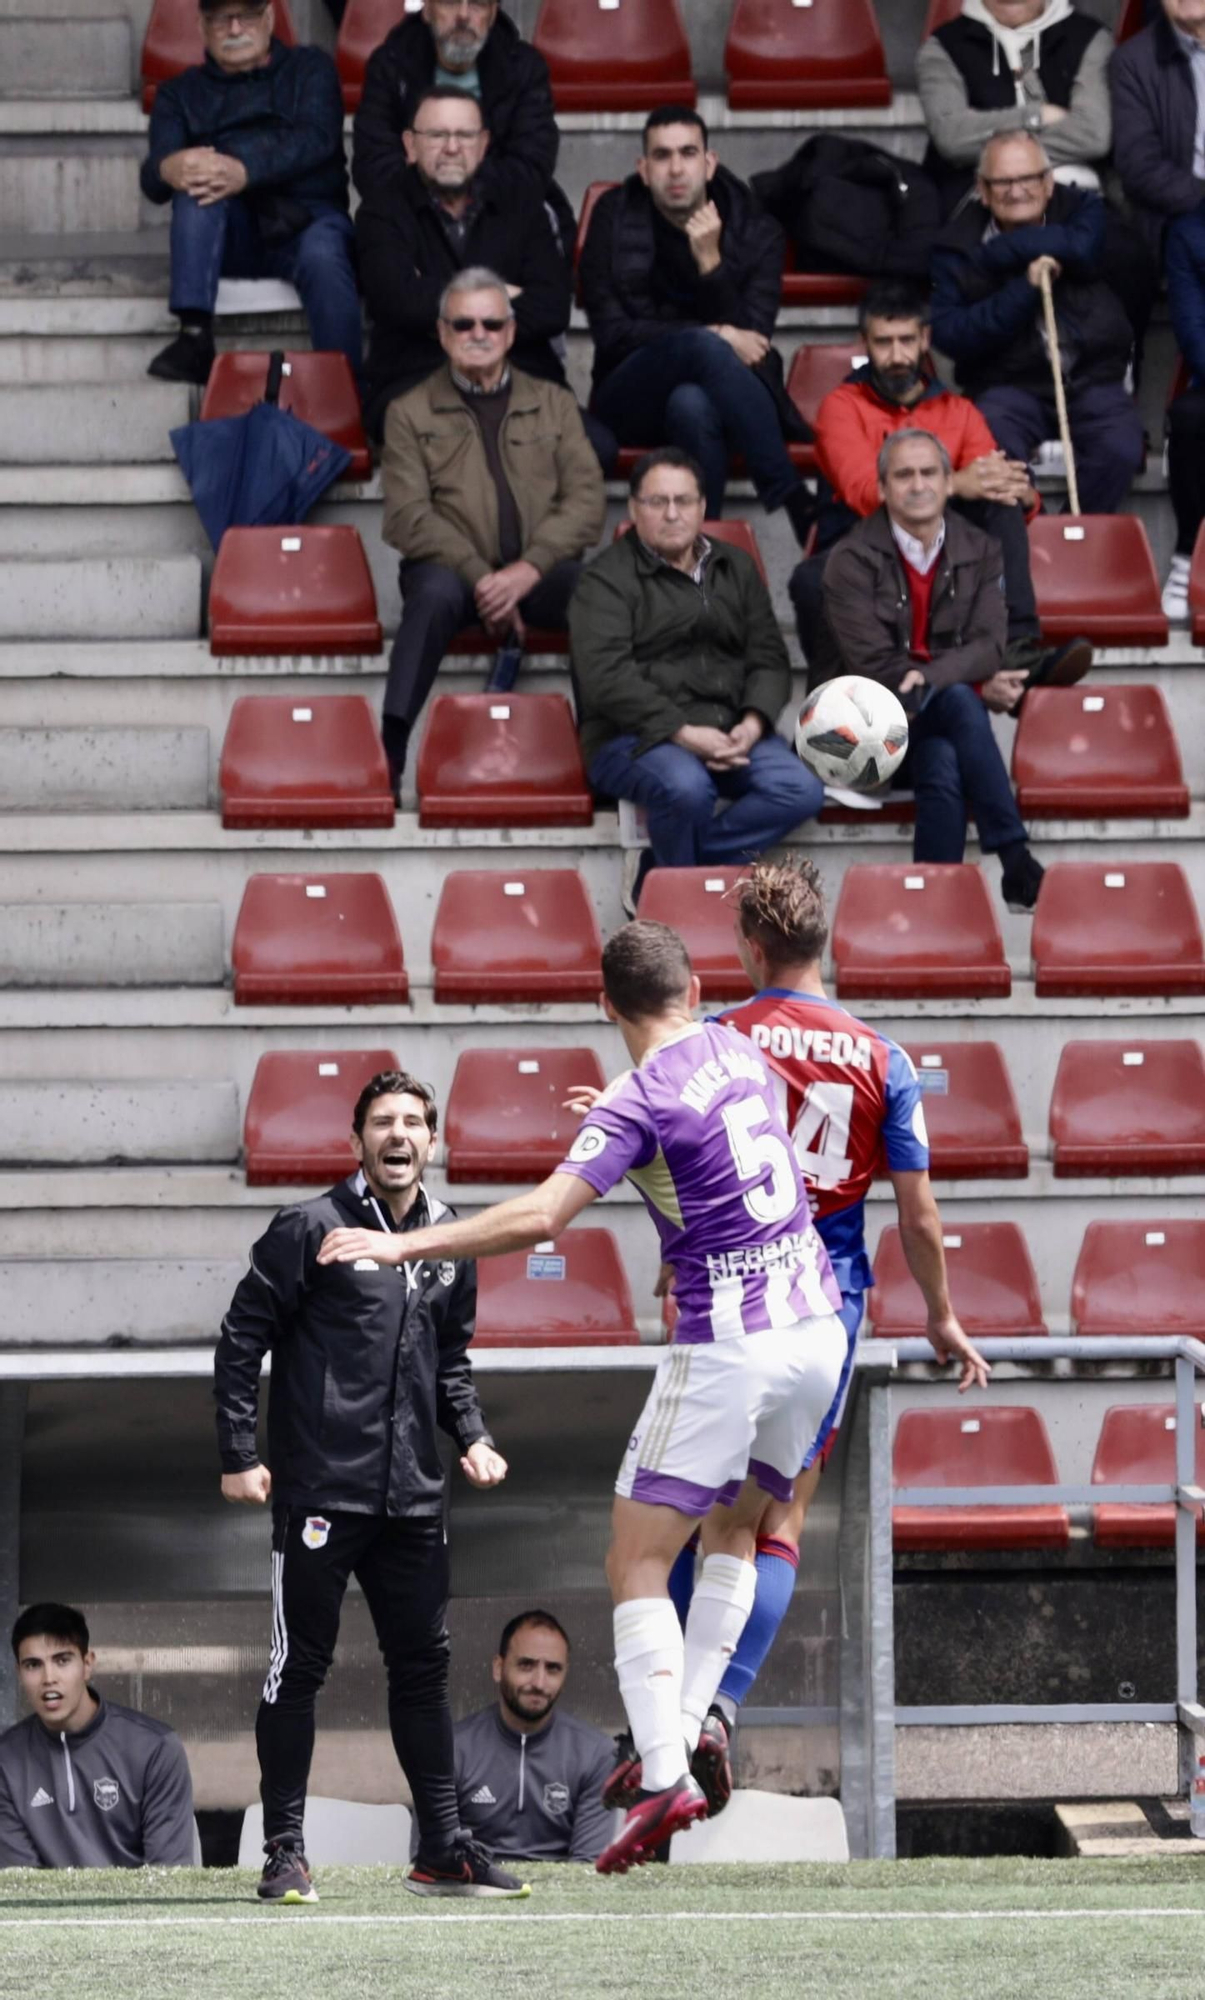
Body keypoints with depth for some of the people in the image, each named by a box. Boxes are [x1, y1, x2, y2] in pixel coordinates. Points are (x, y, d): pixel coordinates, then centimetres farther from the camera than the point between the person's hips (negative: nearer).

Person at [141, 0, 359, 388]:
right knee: (197, 184, -29)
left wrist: (245, 171, -26)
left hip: (306, 220, -2)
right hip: (230, 238, 2)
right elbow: (153, 177, 2)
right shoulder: (181, 92, 20)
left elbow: (317, 138, -6)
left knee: (323, 257, -35)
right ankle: (194, 337, -40)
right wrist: (168, 170, -26)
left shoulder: (309, 69, 15)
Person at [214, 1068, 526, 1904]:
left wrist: (470, 1434, 8)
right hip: (319, 1489, -6)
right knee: (300, 1666, -3)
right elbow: (242, 1340, -4)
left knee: (423, 1664, 8)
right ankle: (285, 1852, 2)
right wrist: (240, 1454, -9)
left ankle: (444, 1848, 14)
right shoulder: (311, 1229, -5)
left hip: (413, 1494, 6)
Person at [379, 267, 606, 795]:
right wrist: (480, 576, -16)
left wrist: (527, 570, -12)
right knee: (435, 592, -37)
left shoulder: (554, 405, 17)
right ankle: (390, 748, -43)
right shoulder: (411, 413, 11)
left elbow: (587, 501, 5)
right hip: (454, 567, -2)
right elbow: (408, 516, -1)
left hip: (539, 570, 2)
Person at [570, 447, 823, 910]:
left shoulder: (735, 568, 19)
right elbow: (605, 677, -13)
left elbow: (768, 658, 15)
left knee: (801, 791, -21)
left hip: (732, 730, 6)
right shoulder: (606, 579, 0)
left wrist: (753, 723, -7)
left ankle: (658, 869, -14)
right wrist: (682, 733, -22)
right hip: (637, 735, -6)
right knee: (686, 786, -38)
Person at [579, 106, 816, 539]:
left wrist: (711, 262, -20)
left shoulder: (756, 231, 3)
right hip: (631, 400, 0)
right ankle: (796, 503, -43)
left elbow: (751, 340, -7)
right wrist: (714, 338, -14)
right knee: (702, 347, -36)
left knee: (691, 404, -40)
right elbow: (611, 333, -5)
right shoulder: (615, 219, 3)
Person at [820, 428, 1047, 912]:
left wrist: (929, 677, -26)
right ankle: (1017, 866, -39)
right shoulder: (851, 561, -4)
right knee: (960, 702, -34)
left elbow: (989, 646, -5)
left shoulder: (979, 553, 7)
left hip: (941, 724, 3)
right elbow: (874, 666, -11)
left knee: (943, 765, -34)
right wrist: (977, 687, -14)